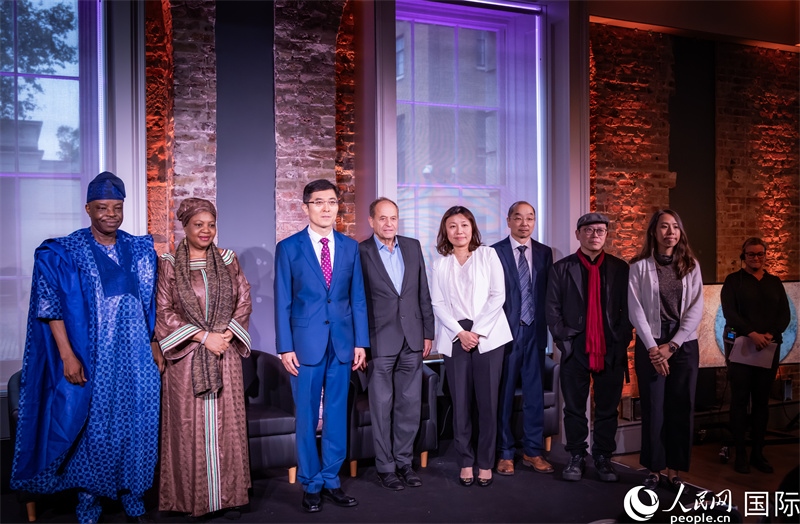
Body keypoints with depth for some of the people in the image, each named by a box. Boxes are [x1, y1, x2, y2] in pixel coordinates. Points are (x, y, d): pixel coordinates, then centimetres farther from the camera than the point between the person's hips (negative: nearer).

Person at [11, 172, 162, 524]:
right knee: (91, 426, 4)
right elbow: (51, 308, -8)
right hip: (90, 359, -3)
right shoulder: (63, 254, -4)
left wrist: (155, 346, 8)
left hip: (135, 356, 3)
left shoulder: (141, 250, 7)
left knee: (136, 422, 7)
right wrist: (67, 356, -15)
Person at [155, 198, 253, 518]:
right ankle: (192, 497, 17)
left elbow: (244, 301, 6)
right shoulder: (169, 265, 0)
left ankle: (229, 495, 16)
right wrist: (202, 336, -12)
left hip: (225, 356, 2)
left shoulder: (228, 260, 8)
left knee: (226, 423, 5)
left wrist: (226, 334, -9)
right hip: (185, 357, -2)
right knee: (190, 426, 3)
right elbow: (163, 312, -5)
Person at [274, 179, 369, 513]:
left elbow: (358, 298, 7)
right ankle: (311, 485, 21)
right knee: (307, 417, 6)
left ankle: (331, 481, 23)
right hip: (306, 343, -2)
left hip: (342, 343, 3)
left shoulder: (350, 247, 7)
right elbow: (282, 302, -2)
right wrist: (285, 347, -7)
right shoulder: (288, 248, -1)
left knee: (337, 414, 9)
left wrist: (361, 342, 2)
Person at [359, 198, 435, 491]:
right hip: (380, 341, -4)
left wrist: (428, 332, 8)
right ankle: (385, 466, 18)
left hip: (412, 338, 4)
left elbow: (423, 292, 11)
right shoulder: (360, 252, -5)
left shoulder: (412, 246, 9)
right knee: (382, 406, 5)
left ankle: (404, 461, 24)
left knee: (410, 405, 9)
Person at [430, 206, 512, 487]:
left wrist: (478, 331, -9)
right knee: (460, 403, 2)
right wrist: (460, 332, -9)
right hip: (455, 338, 2)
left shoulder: (488, 255, 6)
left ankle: (485, 462, 11)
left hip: (487, 336, -1)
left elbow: (498, 295, -2)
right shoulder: (440, 264, 11)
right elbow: (437, 304, 5)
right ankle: (466, 462, 13)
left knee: (487, 402, -1)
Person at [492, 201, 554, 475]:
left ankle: (533, 451, 21)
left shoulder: (545, 253, 8)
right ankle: (504, 453, 18)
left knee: (535, 393, 9)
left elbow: (548, 293, 8)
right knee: (504, 394, 5)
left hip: (535, 331, 3)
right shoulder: (494, 252, -3)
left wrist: (546, 326, 2)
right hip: (506, 331, -3)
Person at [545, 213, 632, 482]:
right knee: (574, 408, 7)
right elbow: (552, 309, 2)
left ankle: (603, 458, 21)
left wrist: (621, 341, -3)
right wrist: (564, 340, -5)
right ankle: (576, 458, 18)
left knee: (607, 409, 8)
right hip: (575, 350, -1)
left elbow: (628, 309, 6)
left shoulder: (621, 268, 7)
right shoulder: (561, 268, 4)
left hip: (611, 351, 1)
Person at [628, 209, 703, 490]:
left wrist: (672, 345, -9)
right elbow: (635, 310, -5)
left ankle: (674, 470, 13)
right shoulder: (640, 266, 0)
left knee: (681, 409, 3)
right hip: (651, 344, -2)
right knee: (653, 409, 0)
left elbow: (696, 309, 0)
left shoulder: (691, 266, 7)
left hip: (685, 344, 2)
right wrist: (652, 347, -12)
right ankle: (654, 469, 11)